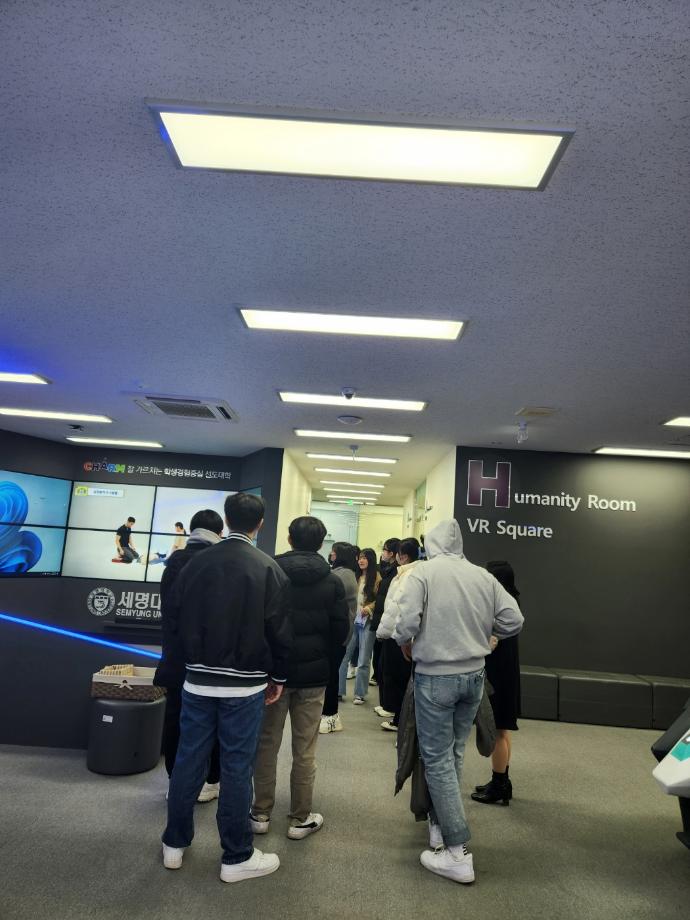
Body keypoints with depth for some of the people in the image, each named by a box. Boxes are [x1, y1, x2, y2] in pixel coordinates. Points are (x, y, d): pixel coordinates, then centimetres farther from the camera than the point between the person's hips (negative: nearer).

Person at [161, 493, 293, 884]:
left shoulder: (195, 563, -1)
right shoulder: (269, 568, -11)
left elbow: (180, 619, 7)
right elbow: (280, 631, -9)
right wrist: (278, 677, 4)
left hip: (197, 682, 4)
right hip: (245, 687, -3)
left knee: (189, 760, 14)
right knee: (237, 767, 6)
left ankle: (174, 844, 29)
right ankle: (237, 857, 18)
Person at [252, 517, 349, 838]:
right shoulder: (332, 581, -5)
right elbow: (341, 629, -3)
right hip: (313, 674, 0)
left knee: (267, 744, 12)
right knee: (304, 750, 8)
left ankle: (261, 813, 21)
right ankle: (300, 818, 17)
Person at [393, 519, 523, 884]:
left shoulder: (423, 572, -11)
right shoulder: (484, 576, 0)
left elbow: (406, 622, -20)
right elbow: (513, 621, -1)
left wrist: (406, 647, 1)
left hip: (435, 676, -5)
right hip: (474, 675, 5)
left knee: (437, 759, 5)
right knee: (454, 753, 20)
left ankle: (458, 853, 8)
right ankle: (440, 827, 33)